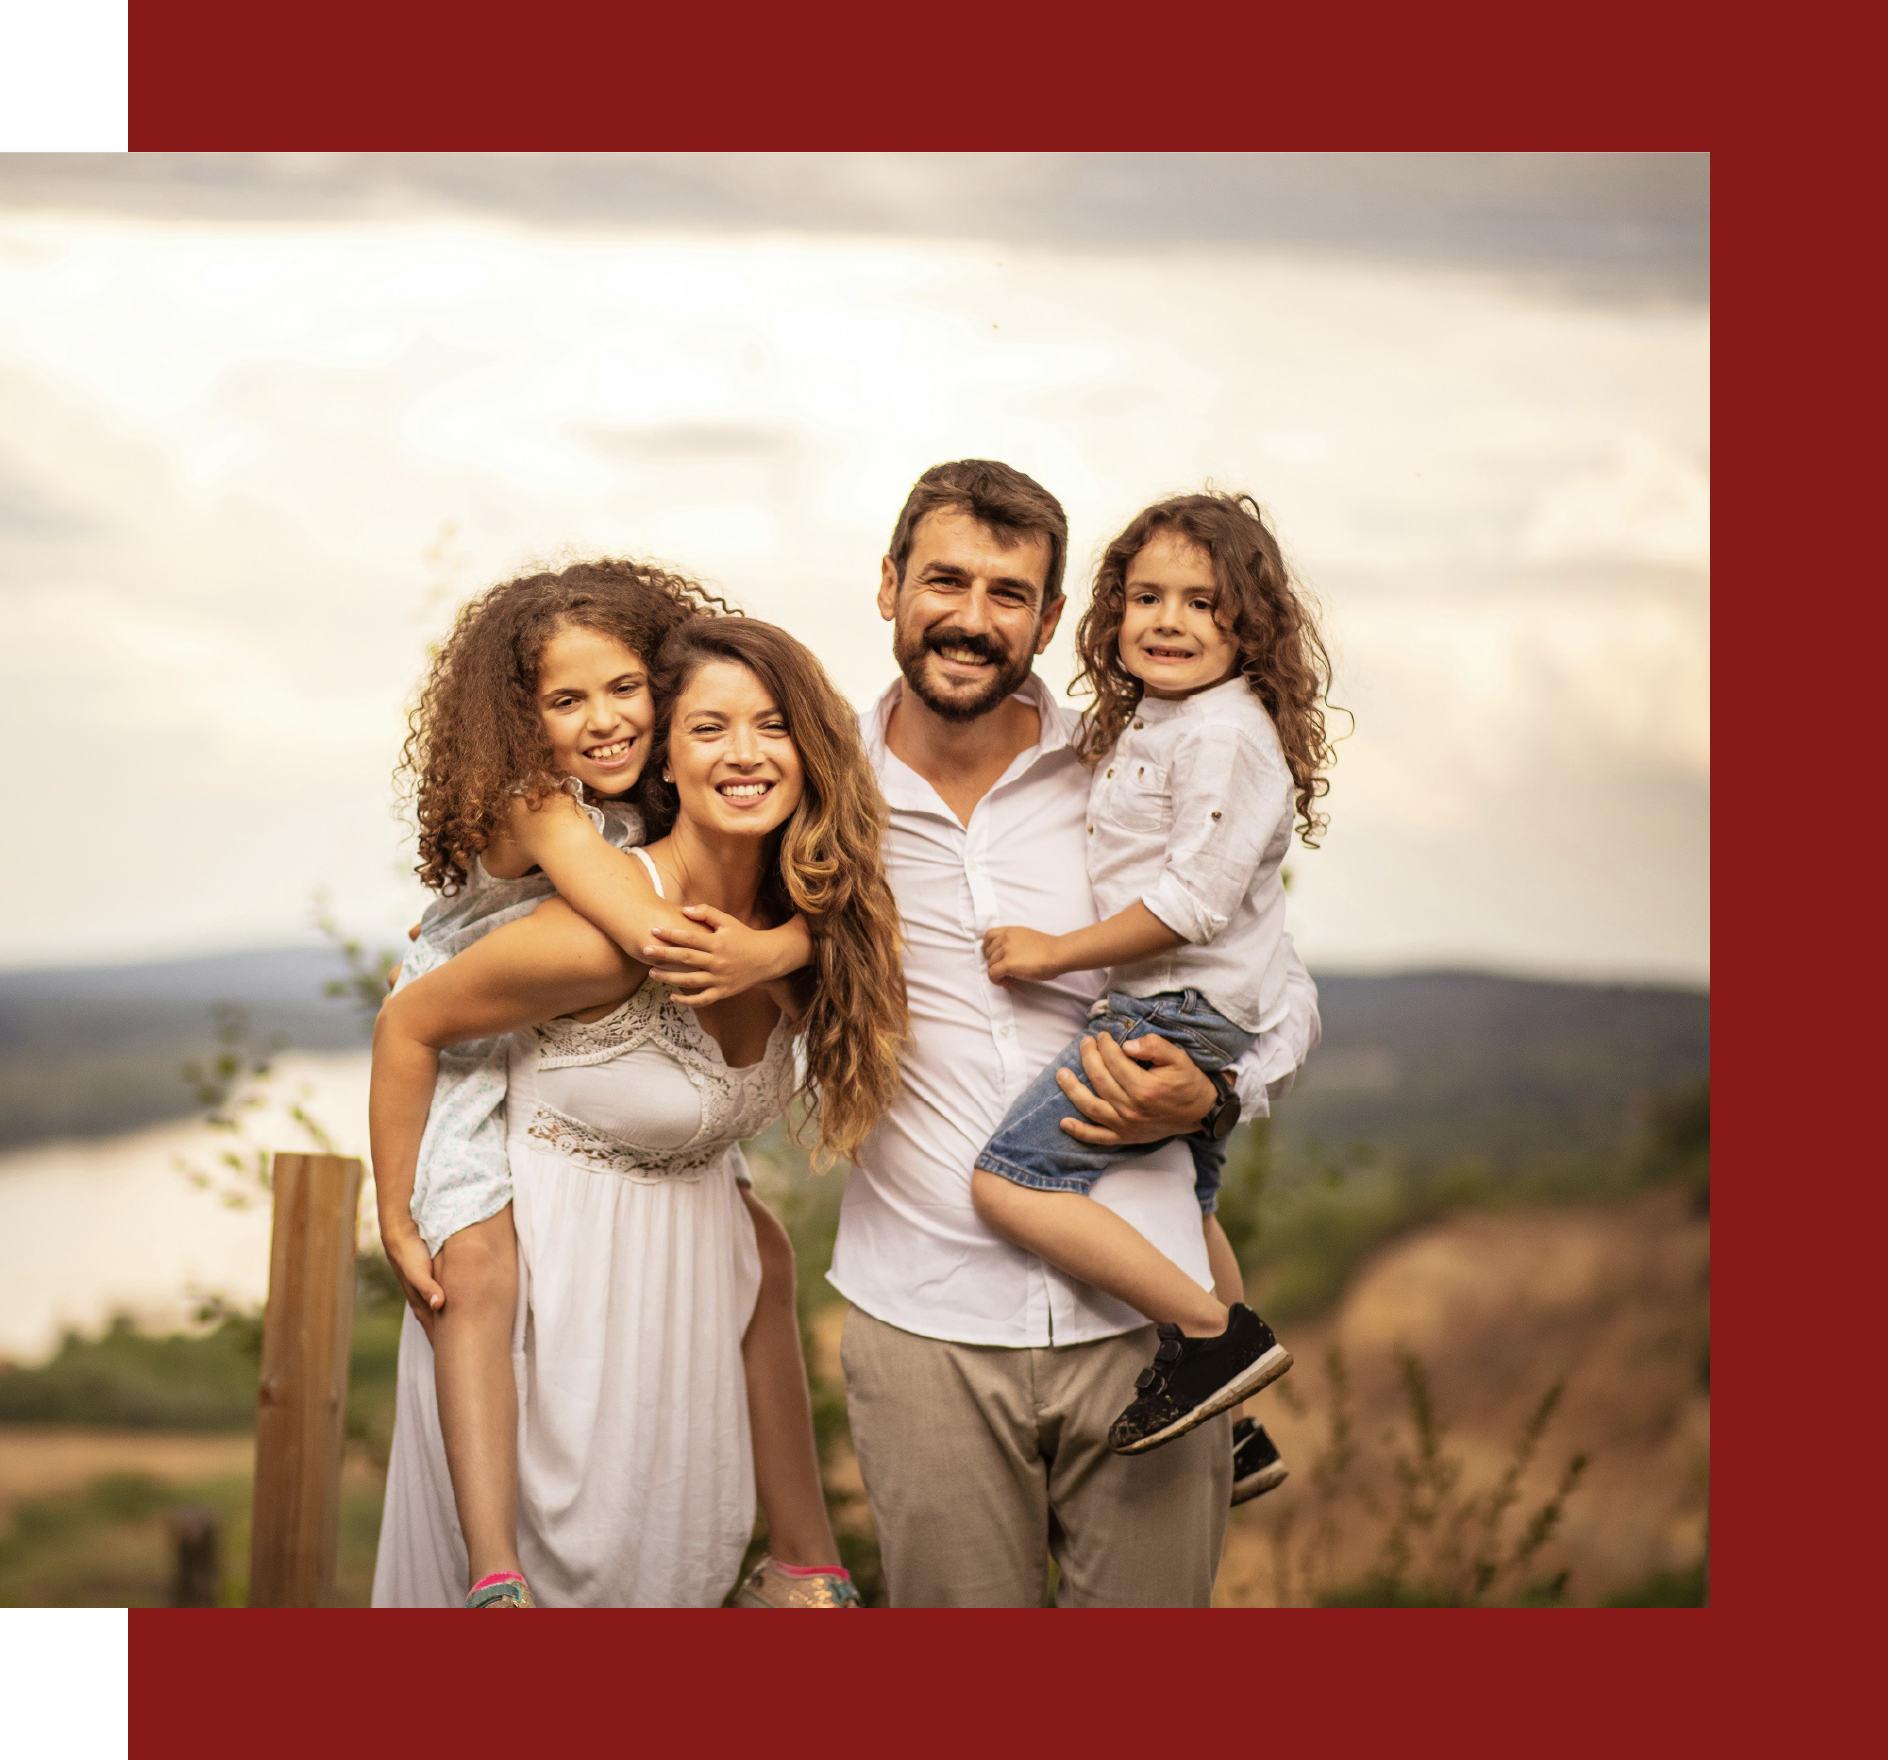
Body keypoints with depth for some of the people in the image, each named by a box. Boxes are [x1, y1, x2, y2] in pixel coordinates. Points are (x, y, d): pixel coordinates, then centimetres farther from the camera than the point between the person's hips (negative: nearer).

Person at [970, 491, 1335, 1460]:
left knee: (1009, 1179, -19)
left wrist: (1054, 953, -17)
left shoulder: (1225, 736, -18)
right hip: (1184, 1016, 11)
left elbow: (1195, 901, -24)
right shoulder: (1148, 724, 14)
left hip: (1185, 1013, -11)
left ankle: (1213, 1336, -17)